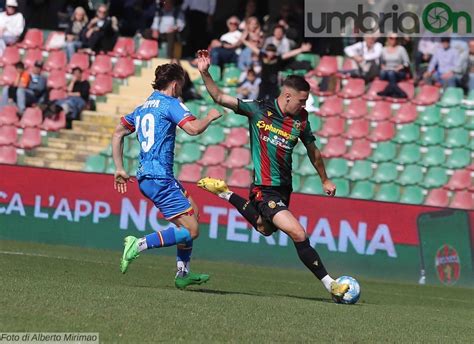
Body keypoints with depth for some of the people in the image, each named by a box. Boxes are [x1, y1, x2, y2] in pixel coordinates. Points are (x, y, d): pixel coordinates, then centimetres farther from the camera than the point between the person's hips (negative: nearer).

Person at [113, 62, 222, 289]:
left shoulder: (143, 108, 19)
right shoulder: (170, 104, -6)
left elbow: (117, 134, 25)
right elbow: (194, 128, -20)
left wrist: (119, 168, 26)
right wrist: (210, 116, 0)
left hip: (145, 176, 10)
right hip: (159, 177, -10)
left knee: (192, 210, 22)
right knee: (191, 231, -11)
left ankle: (183, 273, 19)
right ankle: (139, 245, -19)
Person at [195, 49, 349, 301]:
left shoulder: (301, 120, 2)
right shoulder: (258, 110, -10)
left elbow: (312, 151, 18)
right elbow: (219, 98, -6)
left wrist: (324, 180, 25)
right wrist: (205, 73, -20)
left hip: (284, 188, 7)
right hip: (265, 189, -7)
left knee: (265, 229, 27)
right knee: (299, 236, -17)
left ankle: (226, 195, 41)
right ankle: (329, 285, -10)